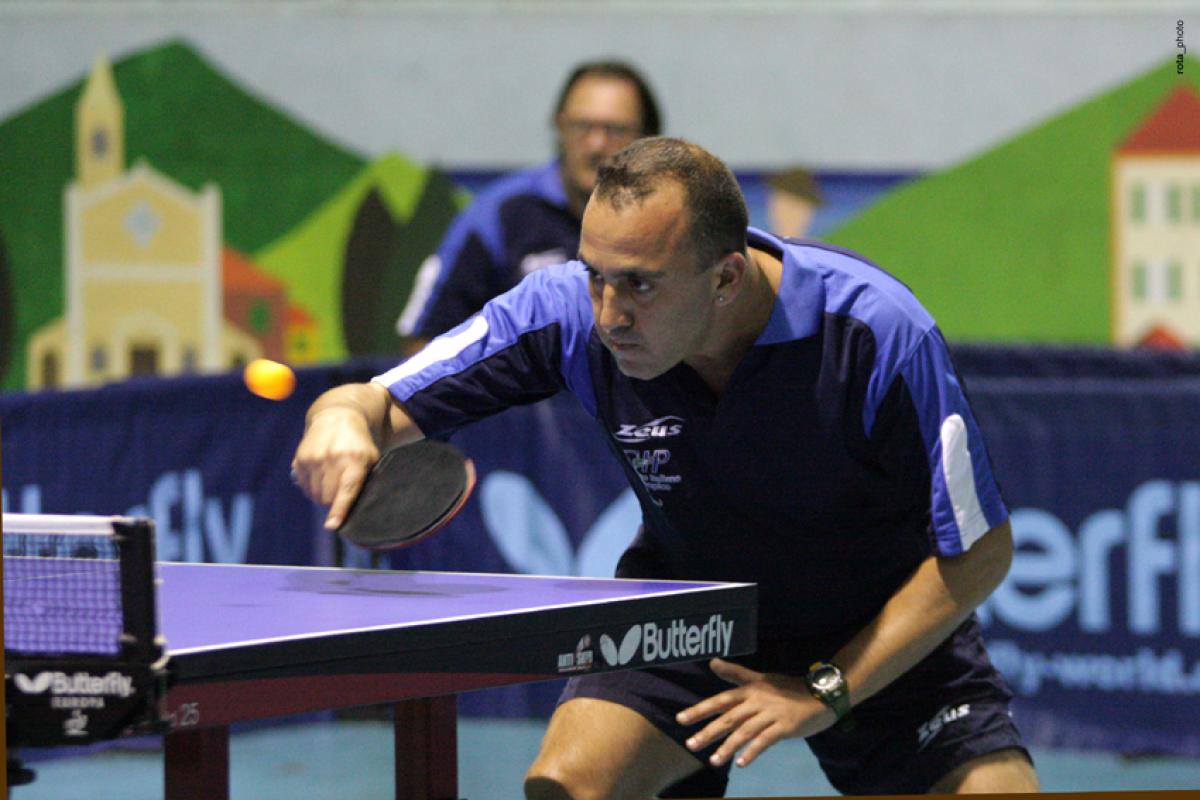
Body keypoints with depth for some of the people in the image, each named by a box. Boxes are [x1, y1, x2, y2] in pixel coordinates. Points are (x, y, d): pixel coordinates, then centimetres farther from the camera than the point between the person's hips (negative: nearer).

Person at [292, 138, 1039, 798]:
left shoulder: (879, 331, -31)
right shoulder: (570, 310, -25)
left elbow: (981, 551, -20)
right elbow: (389, 407, -16)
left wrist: (827, 691, -25)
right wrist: (345, 419, -41)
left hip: (885, 636, -1)